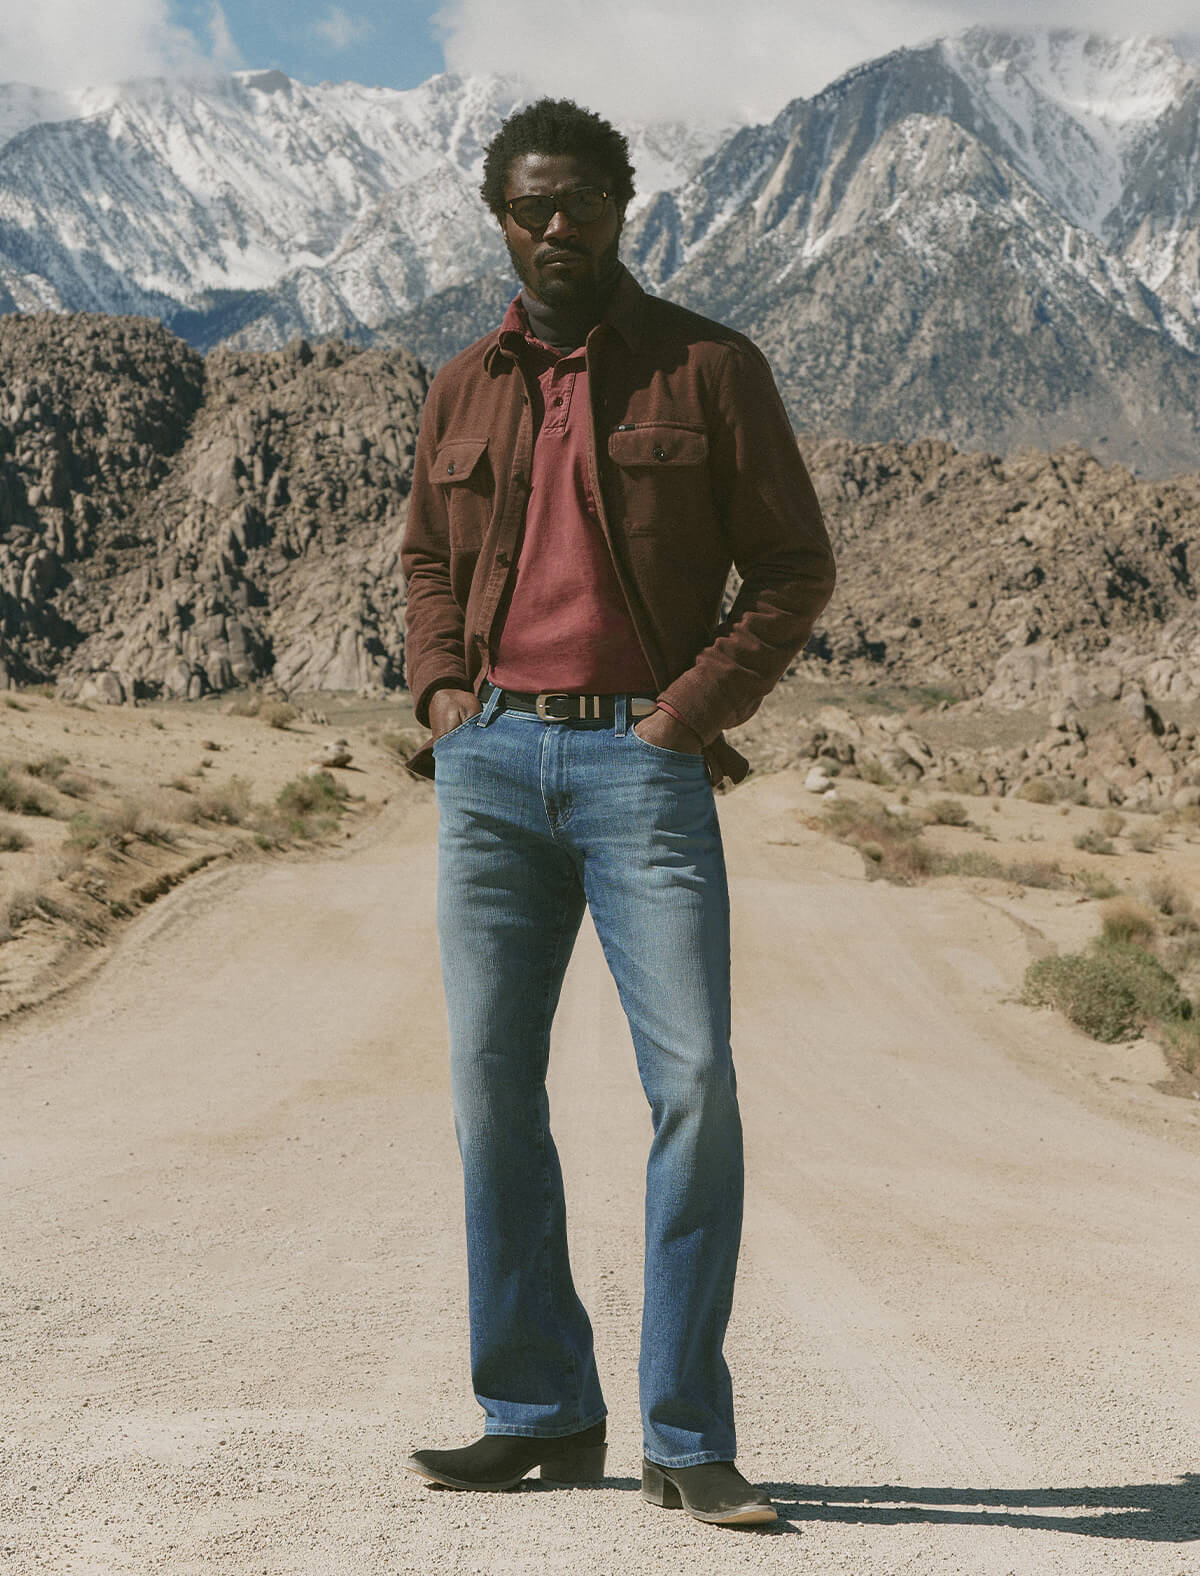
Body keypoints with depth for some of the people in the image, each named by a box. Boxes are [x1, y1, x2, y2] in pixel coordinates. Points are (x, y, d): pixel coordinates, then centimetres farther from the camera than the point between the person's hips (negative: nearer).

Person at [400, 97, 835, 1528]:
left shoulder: (708, 370, 2)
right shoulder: (462, 389, 13)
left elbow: (796, 567, 2)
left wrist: (689, 712, -8)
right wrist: (441, 690, 7)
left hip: (640, 763, -4)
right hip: (489, 762, 4)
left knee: (692, 1079, -11)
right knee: (492, 1084, 4)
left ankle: (687, 1438, -1)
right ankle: (540, 1413, 16)